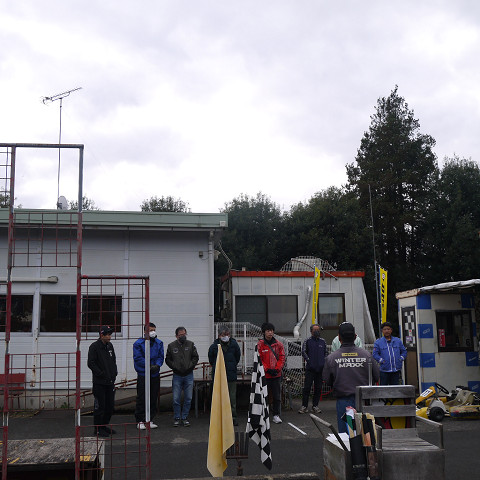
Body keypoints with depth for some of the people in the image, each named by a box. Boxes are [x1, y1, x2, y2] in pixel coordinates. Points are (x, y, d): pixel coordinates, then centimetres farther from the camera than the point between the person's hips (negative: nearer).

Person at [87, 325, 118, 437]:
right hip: (99, 382, -7)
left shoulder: (110, 346, 11)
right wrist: (101, 374, -16)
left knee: (110, 405, 12)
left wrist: (114, 373, 9)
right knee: (100, 406, -1)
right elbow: (91, 363, -15)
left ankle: (104, 425, 27)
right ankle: (98, 429, 10)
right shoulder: (94, 347, -11)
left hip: (110, 382, 7)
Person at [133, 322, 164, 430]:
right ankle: (140, 421, 8)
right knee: (141, 399, -1)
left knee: (153, 398, 9)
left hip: (155, 375, 5)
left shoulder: (159, 343, 7)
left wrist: (157, 365, -16)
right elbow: (138, 358, -13)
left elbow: (161, 356, 4)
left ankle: (150, 420, 19)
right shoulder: (138, 343, -7)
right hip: (142, 374, -5)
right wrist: (149, 366, -20)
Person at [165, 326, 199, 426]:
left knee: (188, 399, 5)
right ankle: (177, 418, 14)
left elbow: (195, 357, 7)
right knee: (176, 399, 0)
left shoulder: (191, 344, 3)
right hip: (177, 376, -1)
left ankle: (184, 417, 18)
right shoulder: (171, 346, 1)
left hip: (188, 375, 1)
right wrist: (174, 367, -6)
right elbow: (168, 360, 6)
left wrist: (190, 366, -5)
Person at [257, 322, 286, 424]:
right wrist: (267, 369, -11)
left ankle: (276, 415, 16)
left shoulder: (279, 345, 6)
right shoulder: (260, 345, -1)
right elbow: (259, 359, -3)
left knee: (277, 396, 6)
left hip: (276, 374, 2)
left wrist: (277, 369, -8)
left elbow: (282, 358, 5)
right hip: (264, 374, -2)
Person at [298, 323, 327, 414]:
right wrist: (309, 361, -13)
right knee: (307, 387, -5)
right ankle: (304, 406, 2)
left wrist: (324, 362, 6)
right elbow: (304, 352, -2)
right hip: (310, 369, -4)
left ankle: (315, 406, 16)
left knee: (318, 388, 7)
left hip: (320, 368, 4)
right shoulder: (307, 341, 3)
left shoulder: (323, 341, 14)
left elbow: (325, 353, 19)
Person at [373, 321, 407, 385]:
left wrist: (401, 358, 2)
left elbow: (404, 351, 17)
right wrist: (381, 360, -11)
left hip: (396, 370, 3)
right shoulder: (378, 342, 3)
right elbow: (375, 354, 0)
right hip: (384, 371, -3)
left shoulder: (398, 341, 12)